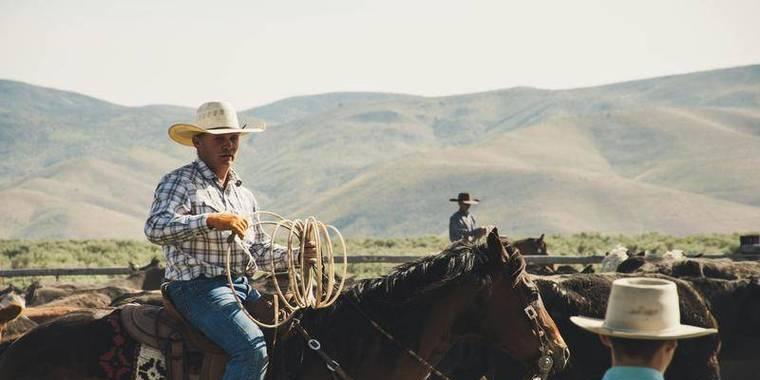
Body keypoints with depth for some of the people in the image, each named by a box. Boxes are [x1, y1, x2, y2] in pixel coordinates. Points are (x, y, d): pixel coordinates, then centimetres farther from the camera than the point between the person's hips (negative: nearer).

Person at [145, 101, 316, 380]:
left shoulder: (243, 194, 21)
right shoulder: (178, 182, -2)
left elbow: (260, 250, 24)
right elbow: (155, 228, -19)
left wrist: (295, 256, 4)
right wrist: (211, 220, -28)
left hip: (242, 286, 8)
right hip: (197, 286, -8)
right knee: (252, 347, -28)